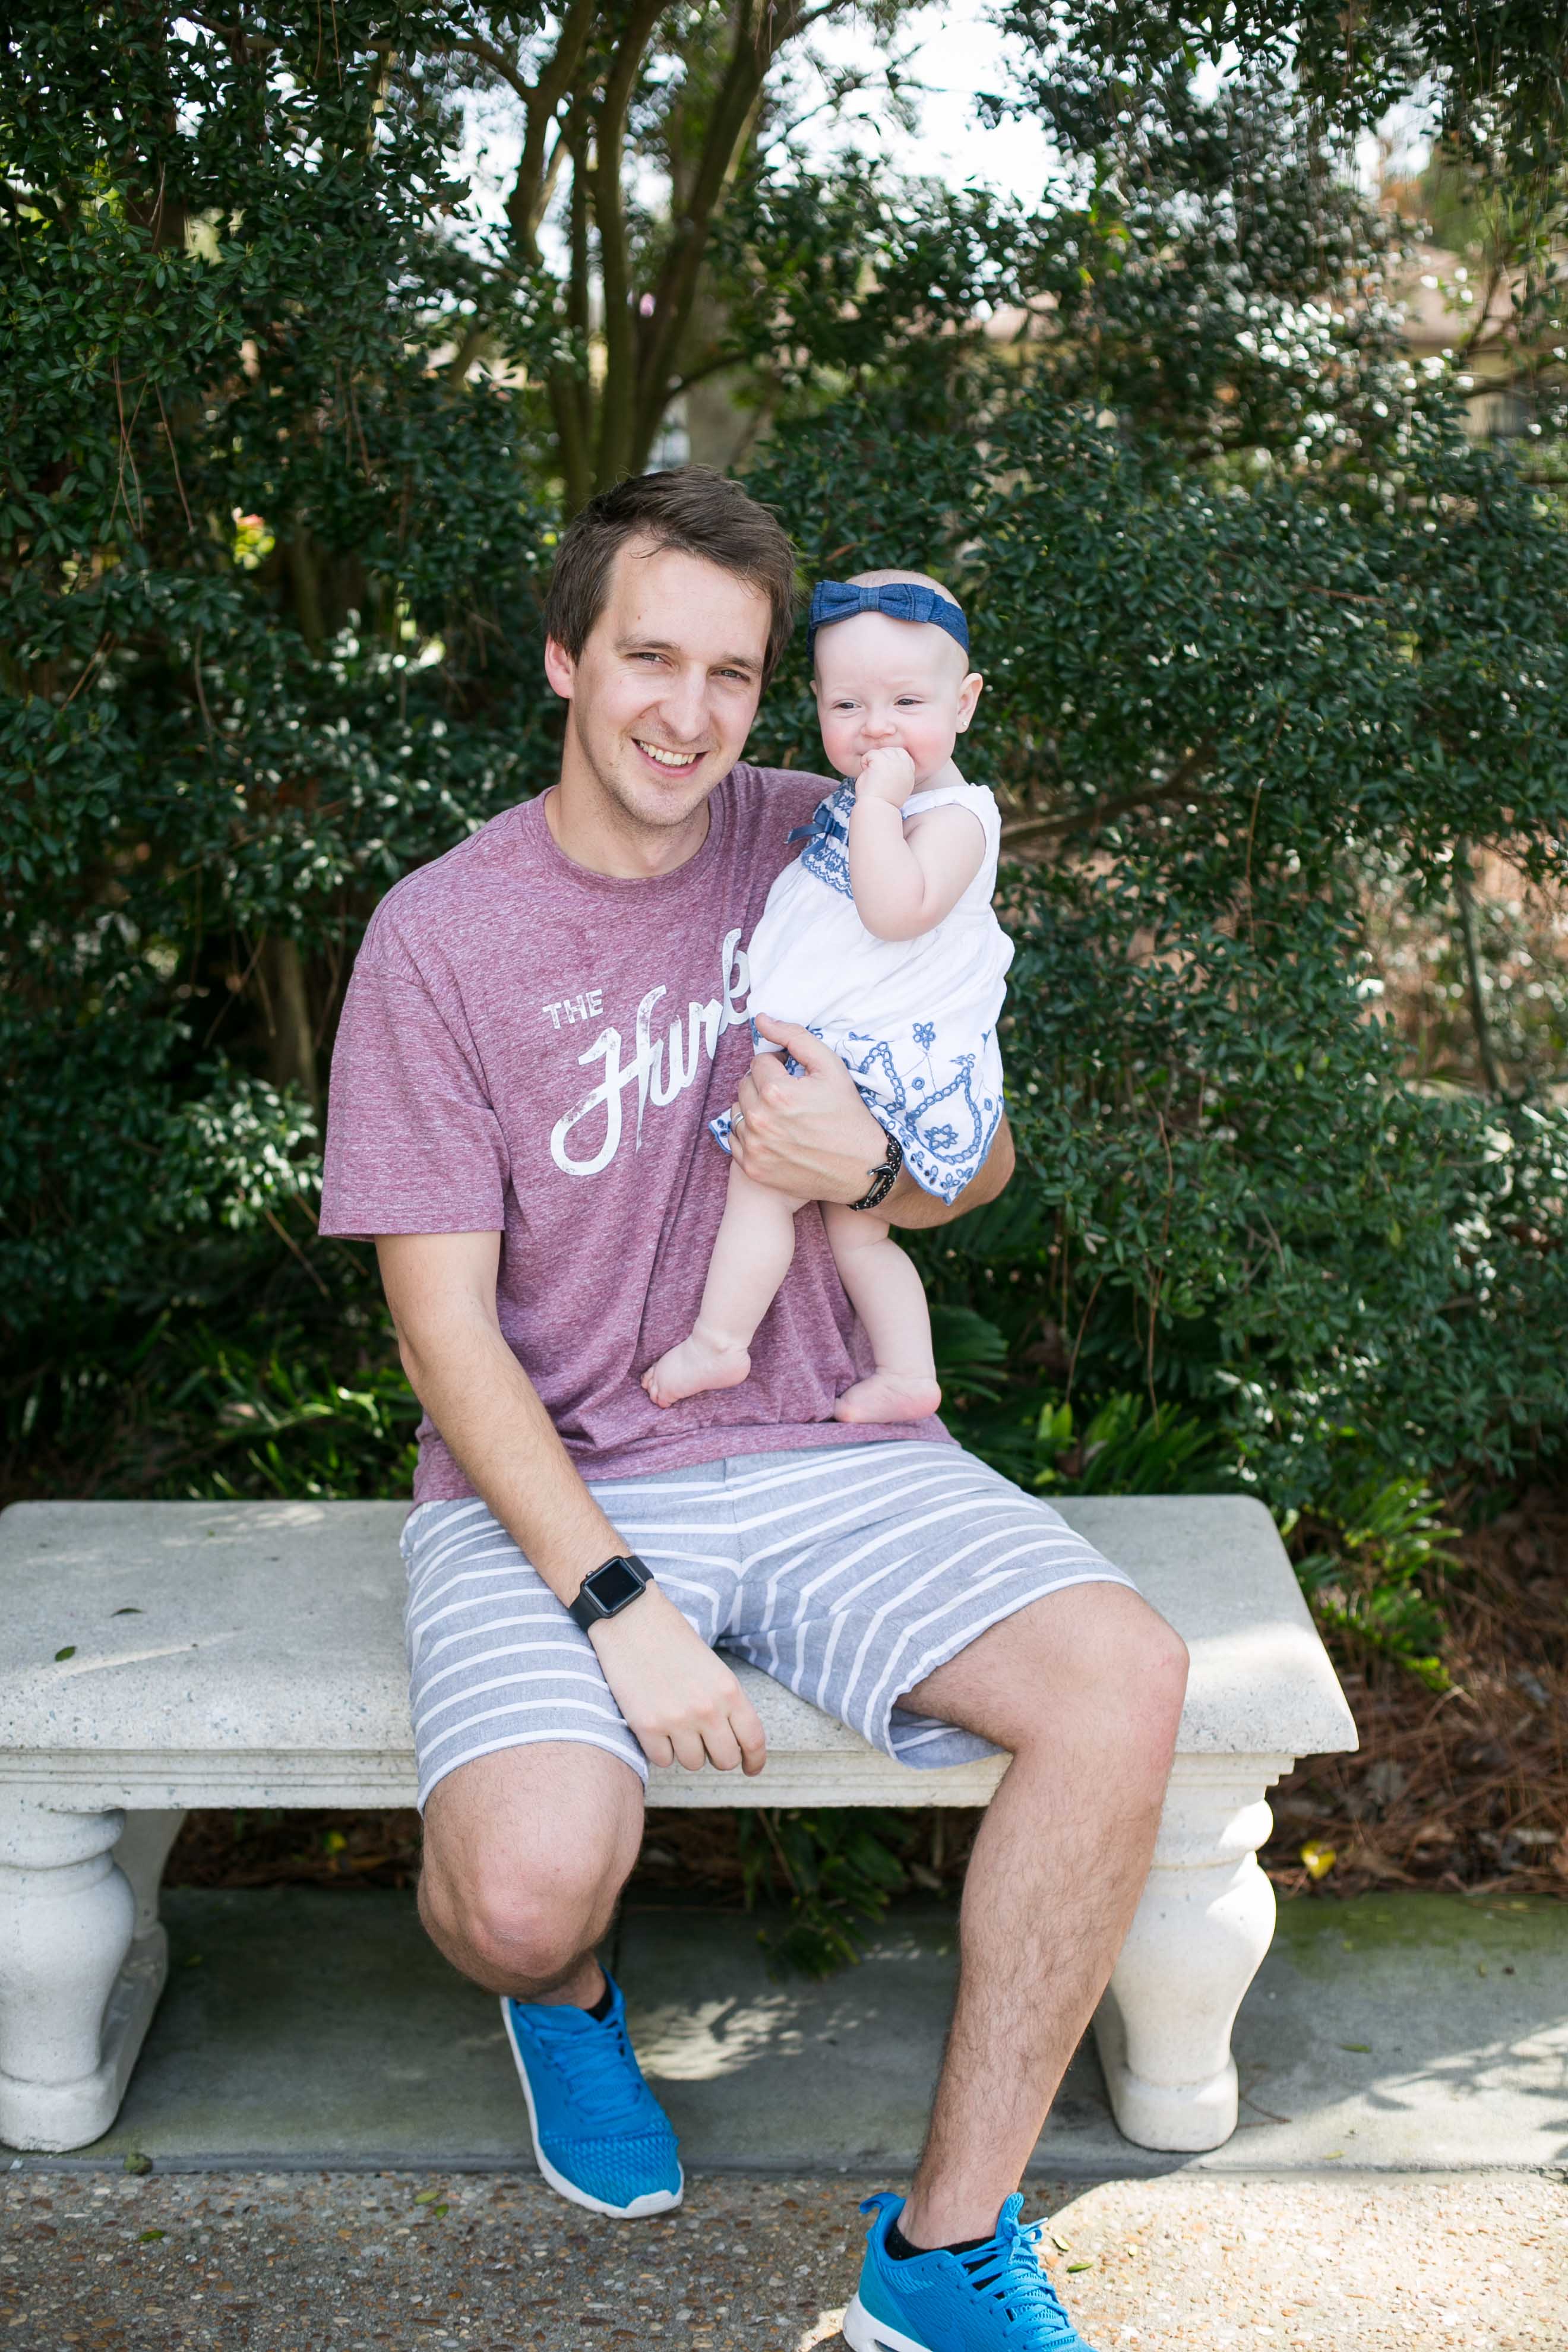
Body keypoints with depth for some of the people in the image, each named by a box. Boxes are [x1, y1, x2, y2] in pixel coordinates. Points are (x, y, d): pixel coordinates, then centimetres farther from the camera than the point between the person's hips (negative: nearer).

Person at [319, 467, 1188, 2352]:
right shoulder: (443, 933, -6)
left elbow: (982, 1165, 11)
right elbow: (443, 1322, -9)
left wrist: (867, 1169, -14)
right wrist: (614, 1599, -19)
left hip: (821, 1453, 3)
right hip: (544, 1485, -2)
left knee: (1123, 1684, -22)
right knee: (528, 1892, -28)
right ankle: (563, 1994, 15)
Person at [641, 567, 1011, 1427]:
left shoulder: (953, 817, -13)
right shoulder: (856, 799, 15)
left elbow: (895, 911, -31)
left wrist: (880, 800, -27)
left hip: (887, 1060, -10)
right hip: (836, 1058, 10)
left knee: (759, 1172, -11)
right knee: (855, 1229, 15)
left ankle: (718, 1341, -2)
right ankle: (908, 1375, 19)